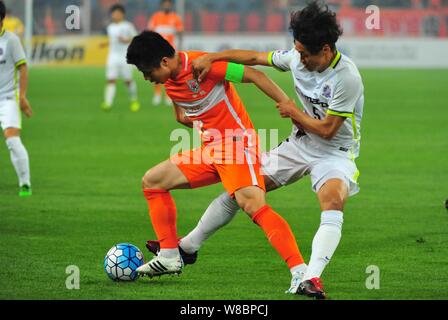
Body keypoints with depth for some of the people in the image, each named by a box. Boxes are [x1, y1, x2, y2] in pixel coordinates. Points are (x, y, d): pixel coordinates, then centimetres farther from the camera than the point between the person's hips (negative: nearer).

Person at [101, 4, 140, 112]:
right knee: (111, 80, -10)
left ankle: (134, 100, 26)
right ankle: (108, 103, -20)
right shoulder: (110, 27, 14)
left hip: (125, 57, -4)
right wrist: (105, 44, 10)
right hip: (113, 56, 4)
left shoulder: (128, 26, -2)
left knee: (128, 80, 2)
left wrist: (127, 41, -16)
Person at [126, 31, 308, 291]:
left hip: (238, 143, -10)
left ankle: (300, 271, -34)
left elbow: (254, 75, -18)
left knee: (253, 204, -29)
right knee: (152, 181, 12)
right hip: (211, 150, 10)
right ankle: (170, 257, 15)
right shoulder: (169, 80, 8)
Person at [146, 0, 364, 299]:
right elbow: (254, 57, 5)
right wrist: (211, 57, -4)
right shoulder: (297, 58, -8)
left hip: (335, 152, -6)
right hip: (300, 143, 6)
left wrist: (293, 112, -9)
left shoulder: (347, 77, -27)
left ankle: (311, 278, -46)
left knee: (333, 200, -37)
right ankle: (188, 246, 24)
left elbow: (327, 129, -23)